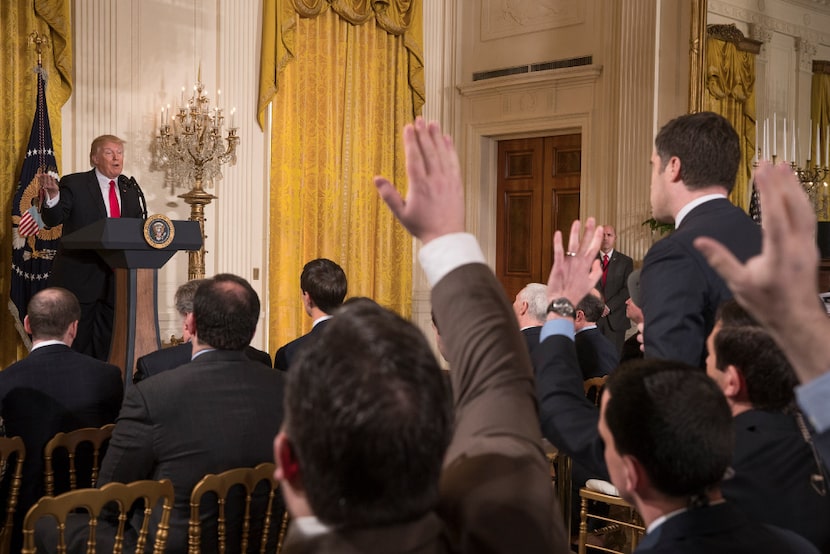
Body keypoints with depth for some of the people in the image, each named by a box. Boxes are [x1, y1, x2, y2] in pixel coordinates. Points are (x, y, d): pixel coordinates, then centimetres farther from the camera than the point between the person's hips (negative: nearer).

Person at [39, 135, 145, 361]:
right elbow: (52, 220, -11)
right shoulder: (74, 184, -2)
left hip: (117, 280, 5)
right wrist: (53, 195, -31)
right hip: (79, 279, -5)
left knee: (106, 347, 10)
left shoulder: (130, 191, 14)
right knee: (76, 346, 0)